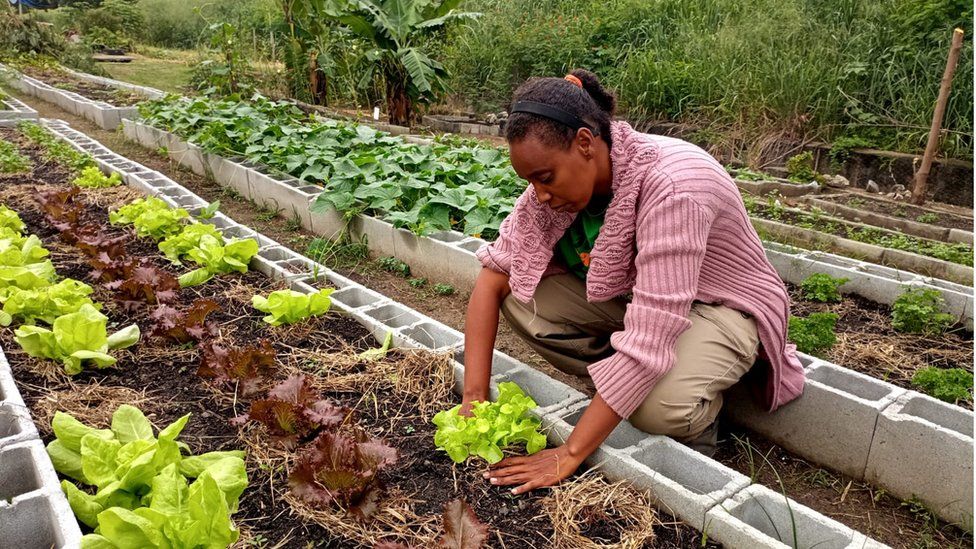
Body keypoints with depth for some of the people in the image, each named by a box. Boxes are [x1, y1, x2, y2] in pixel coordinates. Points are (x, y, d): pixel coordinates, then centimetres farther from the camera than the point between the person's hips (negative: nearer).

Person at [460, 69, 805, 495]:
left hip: (722, 304, -6)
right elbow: (493, 273, -14)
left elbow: (648, 342, -38)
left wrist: (568, 456, -35)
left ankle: (698, 415, 0)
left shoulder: (672, 185, -35)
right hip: (629, 294, 6)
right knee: (521, 297, -16)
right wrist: (474, 397, -22)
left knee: (659, 407, -36)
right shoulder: (559, 175, -15)